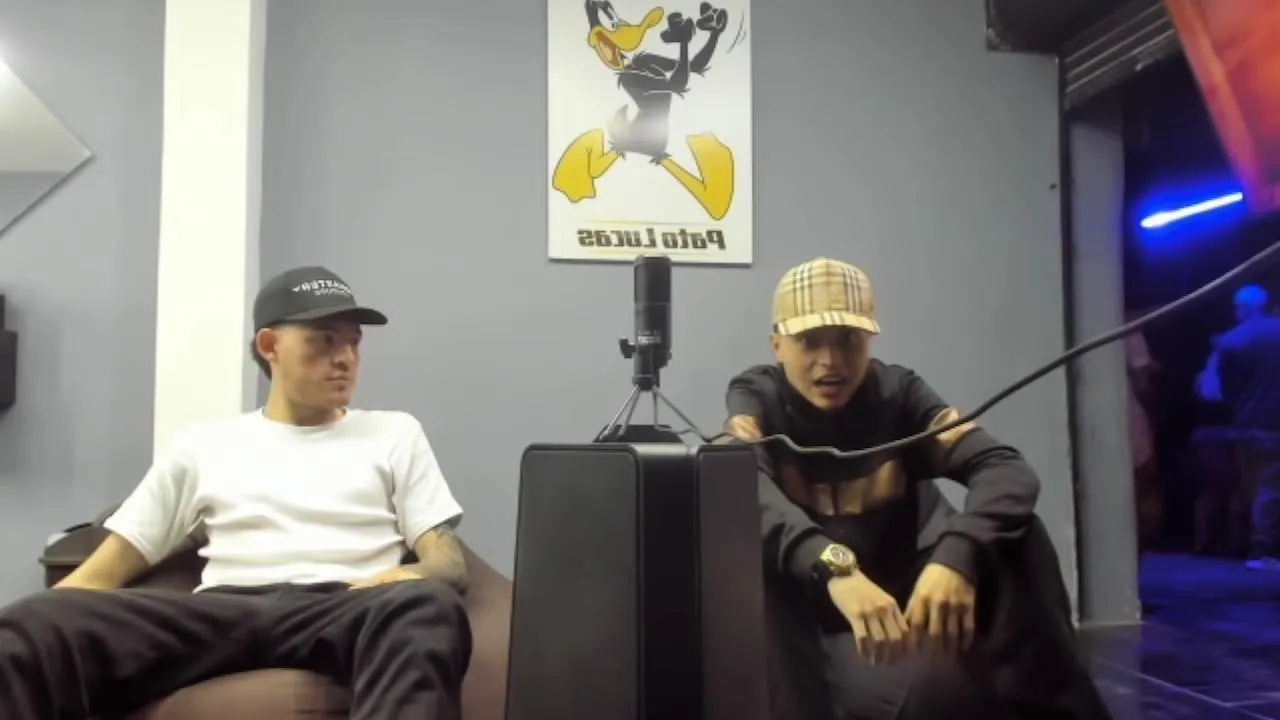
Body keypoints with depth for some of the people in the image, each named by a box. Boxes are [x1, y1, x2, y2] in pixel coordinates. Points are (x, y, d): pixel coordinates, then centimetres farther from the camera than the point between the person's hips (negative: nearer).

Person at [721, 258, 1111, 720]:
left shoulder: (898, 393, -6)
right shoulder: (756, 397, -10)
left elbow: (1007, 471, -22)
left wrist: (957, 555, -43)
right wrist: (834, 567, -52)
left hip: (906, 596, 3)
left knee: (1013, 533, -21)